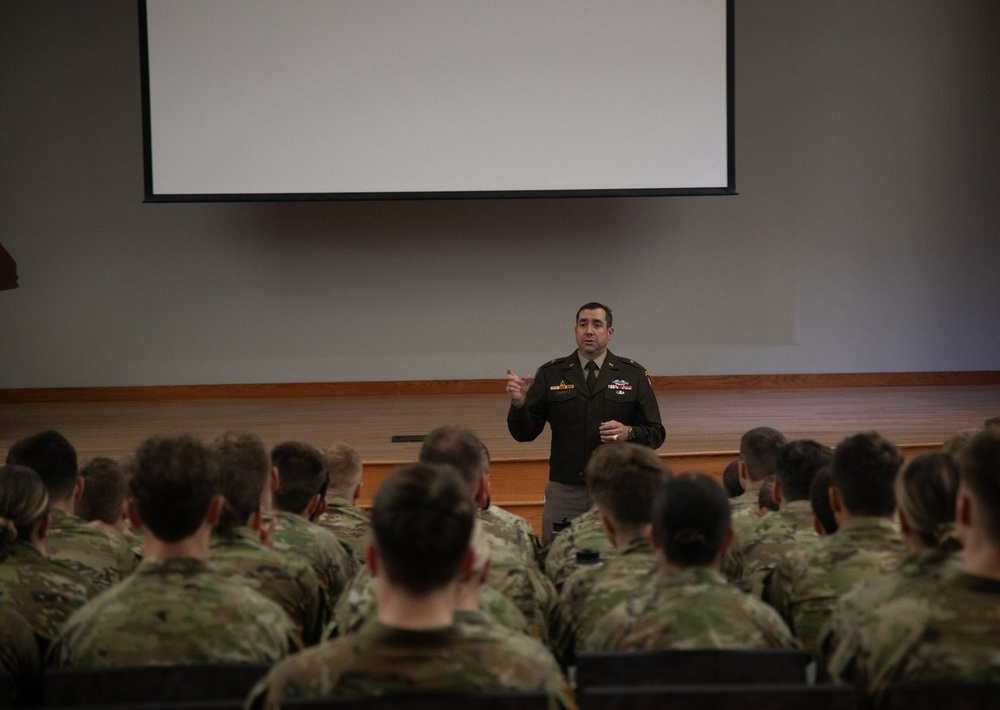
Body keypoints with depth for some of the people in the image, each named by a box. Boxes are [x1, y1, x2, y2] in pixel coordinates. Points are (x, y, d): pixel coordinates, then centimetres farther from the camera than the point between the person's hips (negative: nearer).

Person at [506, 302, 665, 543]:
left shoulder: (634, 375, 4)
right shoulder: (550, 374, 5)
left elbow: (656, 433, 4)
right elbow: (525, 433, 2)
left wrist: (628, 433, -16)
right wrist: (519, 403, -17)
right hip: (564, 494, 0)